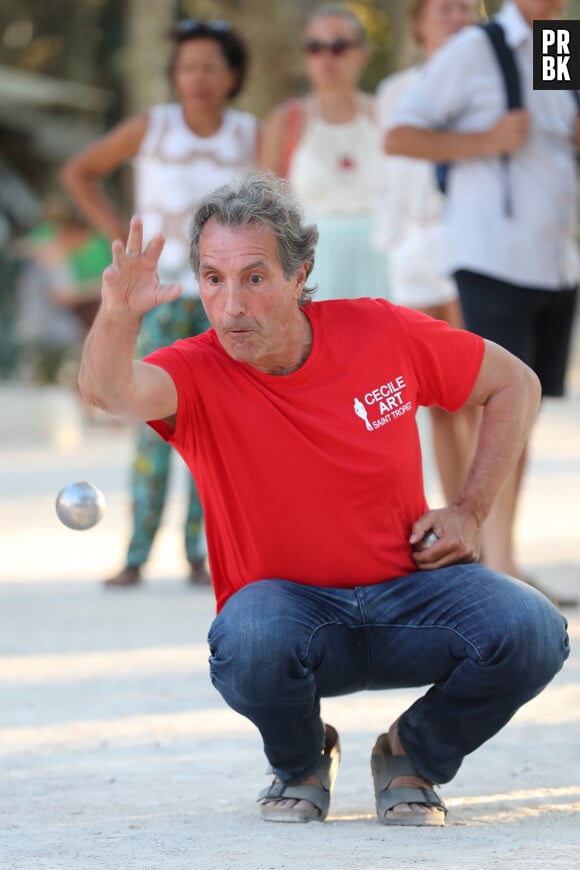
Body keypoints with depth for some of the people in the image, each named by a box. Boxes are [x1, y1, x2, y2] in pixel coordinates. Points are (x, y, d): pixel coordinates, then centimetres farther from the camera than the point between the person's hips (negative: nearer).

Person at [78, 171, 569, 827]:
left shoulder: (385, 335, -6)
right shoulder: (199, 374, -13)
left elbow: (514, 384, 9)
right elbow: (109, 390, -36)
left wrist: (469, 511, 0)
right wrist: (117, 316, -57)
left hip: (409, 588, 2)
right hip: (290, 603, -2)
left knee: (532, 632, -27)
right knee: (249, 641, -38)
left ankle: (411, 758, 4)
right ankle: (301, 765, -1)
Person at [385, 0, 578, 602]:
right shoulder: (472, 51, -5)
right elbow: (398, 138, -8)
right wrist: (485, 141, -17)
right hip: (494, 261, -7)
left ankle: (493, 561, 15)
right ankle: (500, 572, -12)